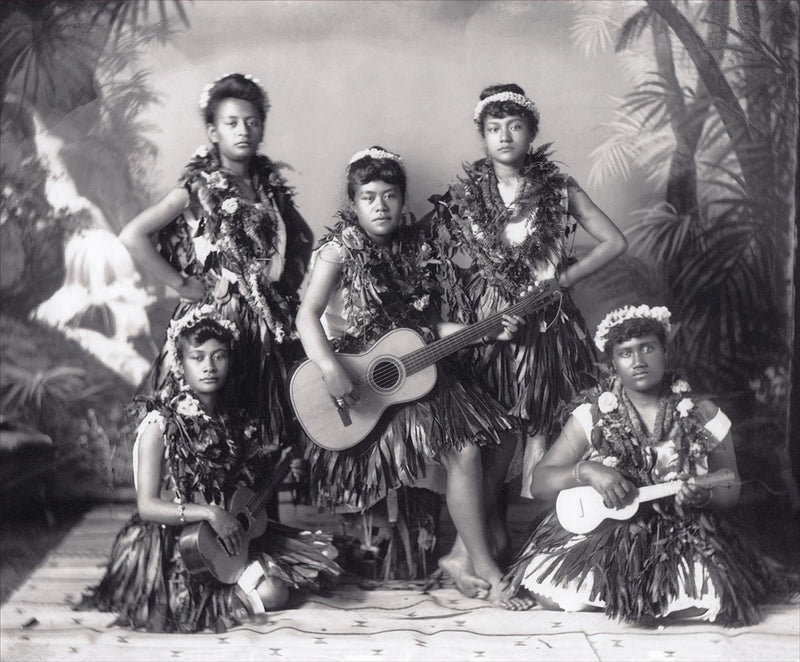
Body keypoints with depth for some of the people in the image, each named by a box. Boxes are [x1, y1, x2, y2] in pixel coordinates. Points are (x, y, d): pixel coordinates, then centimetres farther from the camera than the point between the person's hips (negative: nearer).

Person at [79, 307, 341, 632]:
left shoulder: (233, 423, 6)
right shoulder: (160, 424, -13)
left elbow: (246, 486, 19)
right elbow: (147, 506, -18)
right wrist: (209, 513, -27)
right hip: (171, 548, -7)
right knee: (270, 594, -18)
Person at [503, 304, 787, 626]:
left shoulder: (702, 415, 2)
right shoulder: (593, 416, 1)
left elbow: (730, 490, 10)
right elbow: (539, 483, -1)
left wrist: (704, 496, -14)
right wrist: (586, 471, -21)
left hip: (681, 536, 1)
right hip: (601, 530, -1)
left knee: (717, 599, -29)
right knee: (549, 593, -26)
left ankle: (622, 599, 1)